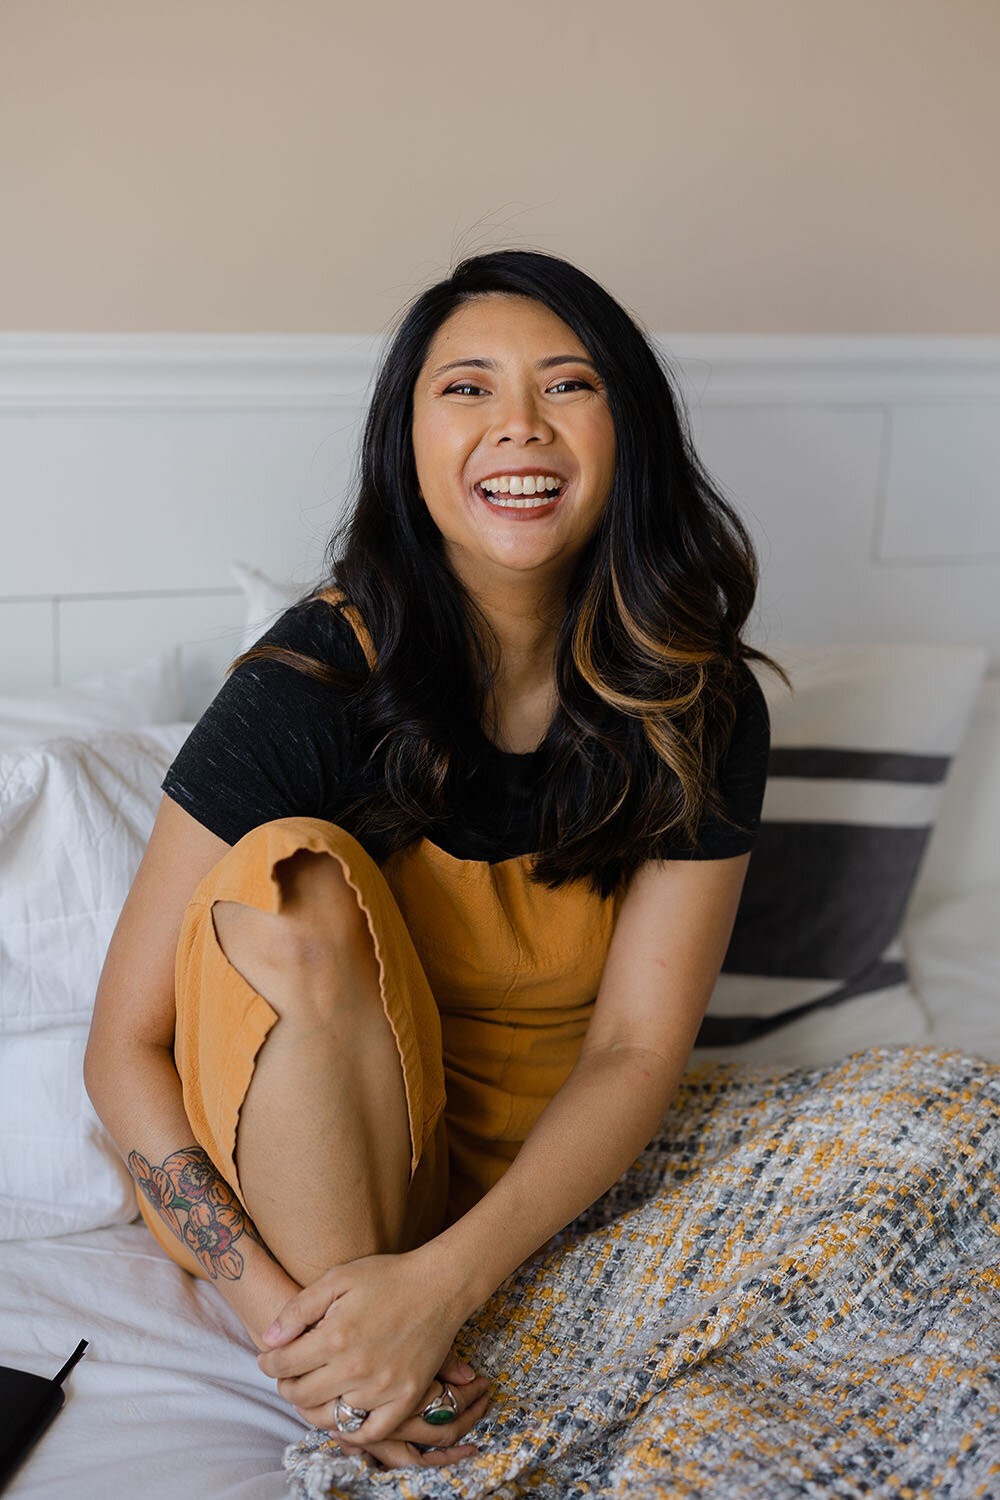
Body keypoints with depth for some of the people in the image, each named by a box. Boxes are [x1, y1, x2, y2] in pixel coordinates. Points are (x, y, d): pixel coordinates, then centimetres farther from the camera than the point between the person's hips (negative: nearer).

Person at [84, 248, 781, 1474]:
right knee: (293, 884, -30)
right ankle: (359, 1382, -23)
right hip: (298, 1150, -2)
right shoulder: (312, 684, -19)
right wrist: (278, 1314, -29)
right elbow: (124, 1044, -17)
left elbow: (638, 1048, -14)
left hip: (537, 1171, 3)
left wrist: (444, 1280, -30)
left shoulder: (699, 712, -12)